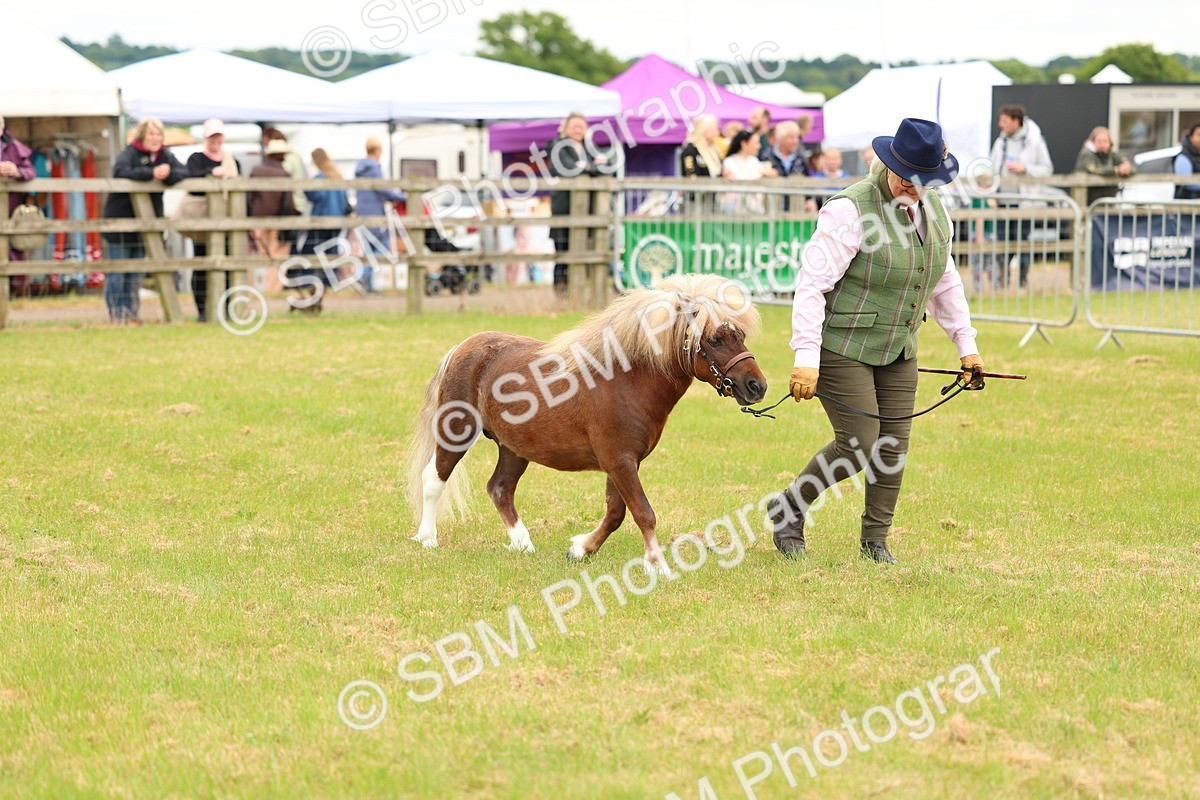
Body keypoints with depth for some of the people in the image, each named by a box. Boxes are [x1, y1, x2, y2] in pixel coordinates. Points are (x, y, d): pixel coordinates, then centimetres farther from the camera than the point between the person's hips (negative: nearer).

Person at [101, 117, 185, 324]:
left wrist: (167, 174, -25)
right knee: (117, 272, -3)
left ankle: (131, 313, 15)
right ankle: (117, 314, 1)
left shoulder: (165, 156, 8)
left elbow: (183, 173, -4)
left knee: (136, 273, 11)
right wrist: (152, 173, -30)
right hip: (120, 220, -6)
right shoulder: (130, 153, -10)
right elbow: (120, 171, -29)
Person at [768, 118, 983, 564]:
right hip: (843, 346, -7)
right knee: (860, 447, -9)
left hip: (898, 351, 7)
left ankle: (875, 541, 18)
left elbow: (945, 283, 19)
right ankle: (787, 510, 12)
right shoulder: (851, 210, -19)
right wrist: (806, 357, -28)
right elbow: (811, 285, -22)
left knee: (893, 447, 4)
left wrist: (966, 344, 16)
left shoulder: (933, 210, 5)